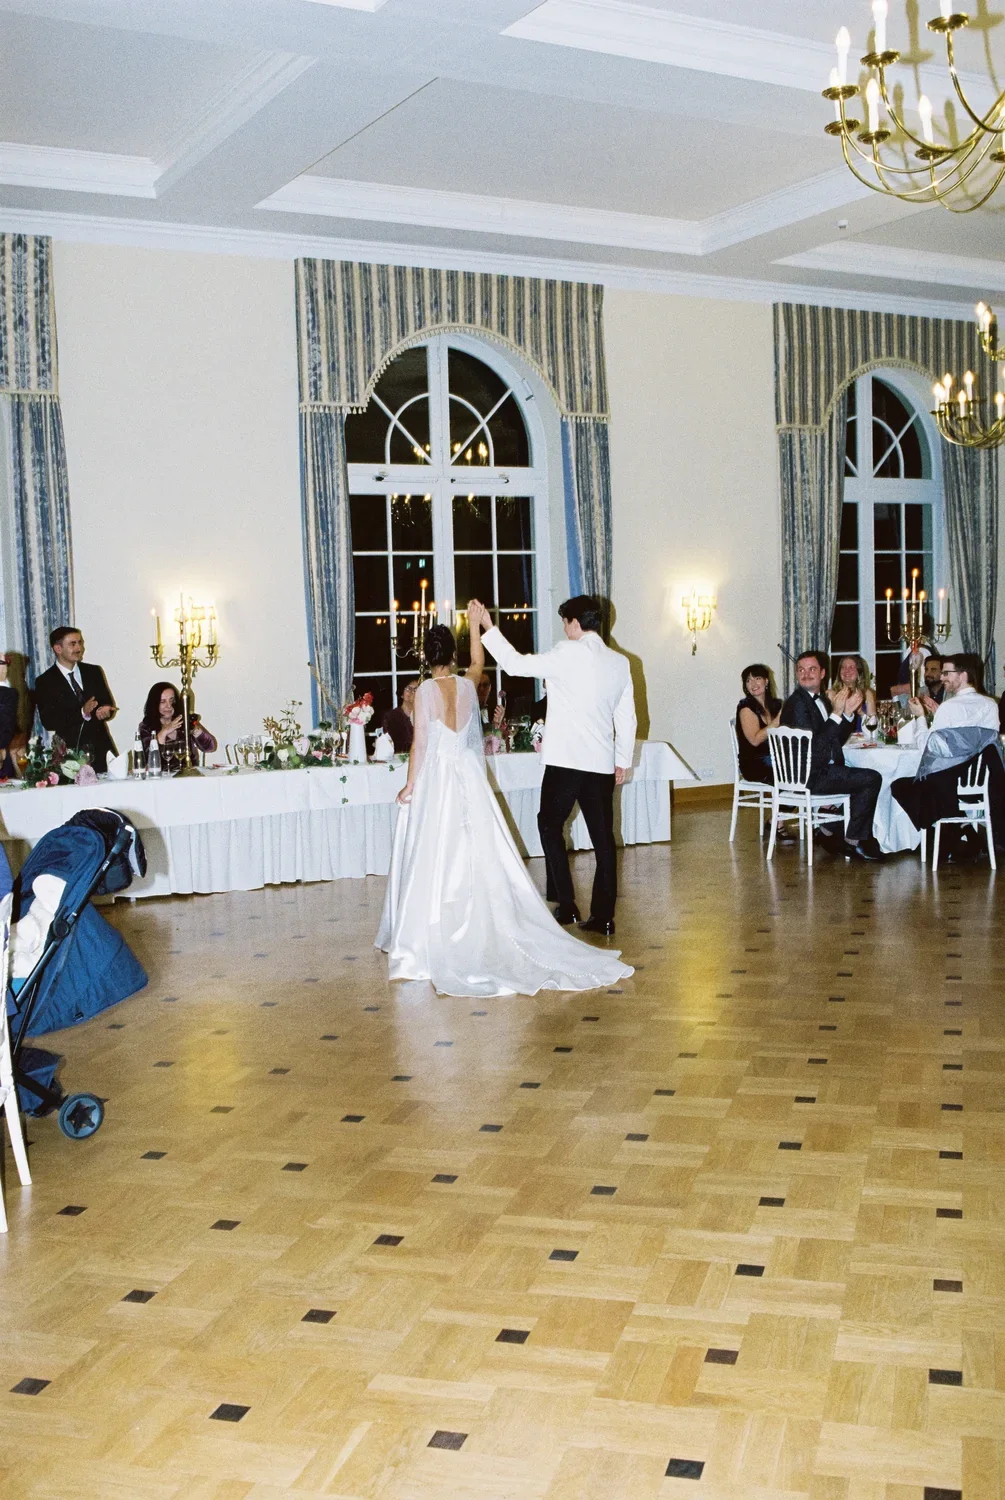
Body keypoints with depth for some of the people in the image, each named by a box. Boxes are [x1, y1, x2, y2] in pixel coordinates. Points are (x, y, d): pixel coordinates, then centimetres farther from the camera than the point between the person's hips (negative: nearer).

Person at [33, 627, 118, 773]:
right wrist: (82, 713, -20)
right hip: (70, 752, -3)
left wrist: (106, 710, -12)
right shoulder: (45, 682, 0)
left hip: (101, 749, 3)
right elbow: (48, 722, -7)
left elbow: (108, 704, 13)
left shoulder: (94, 672, 11)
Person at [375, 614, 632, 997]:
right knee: (477, 855, 8)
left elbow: (420, 742, -11)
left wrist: (410, 784, -5)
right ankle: (481, 926, 13)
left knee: (435, 858, 1)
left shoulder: (425, 690, -11)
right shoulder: (467, 685, -1)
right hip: (467, 775, 4)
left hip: (435, 777, -4)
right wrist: (475, 625, 31)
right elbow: (478, 662, 23)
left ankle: (435, 934, 5)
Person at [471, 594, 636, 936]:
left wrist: (488, 626, 1)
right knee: (603, 836, 7)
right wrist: (623, 760, 19)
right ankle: (603, 916, 8)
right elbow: (626, 717, 10)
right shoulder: (620, 663, 7)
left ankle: (566, 905, 9)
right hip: (602, 764, 5)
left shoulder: (568, 654, -10)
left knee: (550, 825, 12)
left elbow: (516, 664, -9)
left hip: (565, 761, -5)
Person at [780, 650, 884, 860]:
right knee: (872, 779, -15)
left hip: (824, 769, 10)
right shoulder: (797, 703, -13)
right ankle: (852, 841, -3)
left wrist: (848, 713, 0)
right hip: (810, 775, -10)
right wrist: (837, 714, -23)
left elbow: (838, 740, 14)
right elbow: (813, 746, -23)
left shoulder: (822, 700, 16)